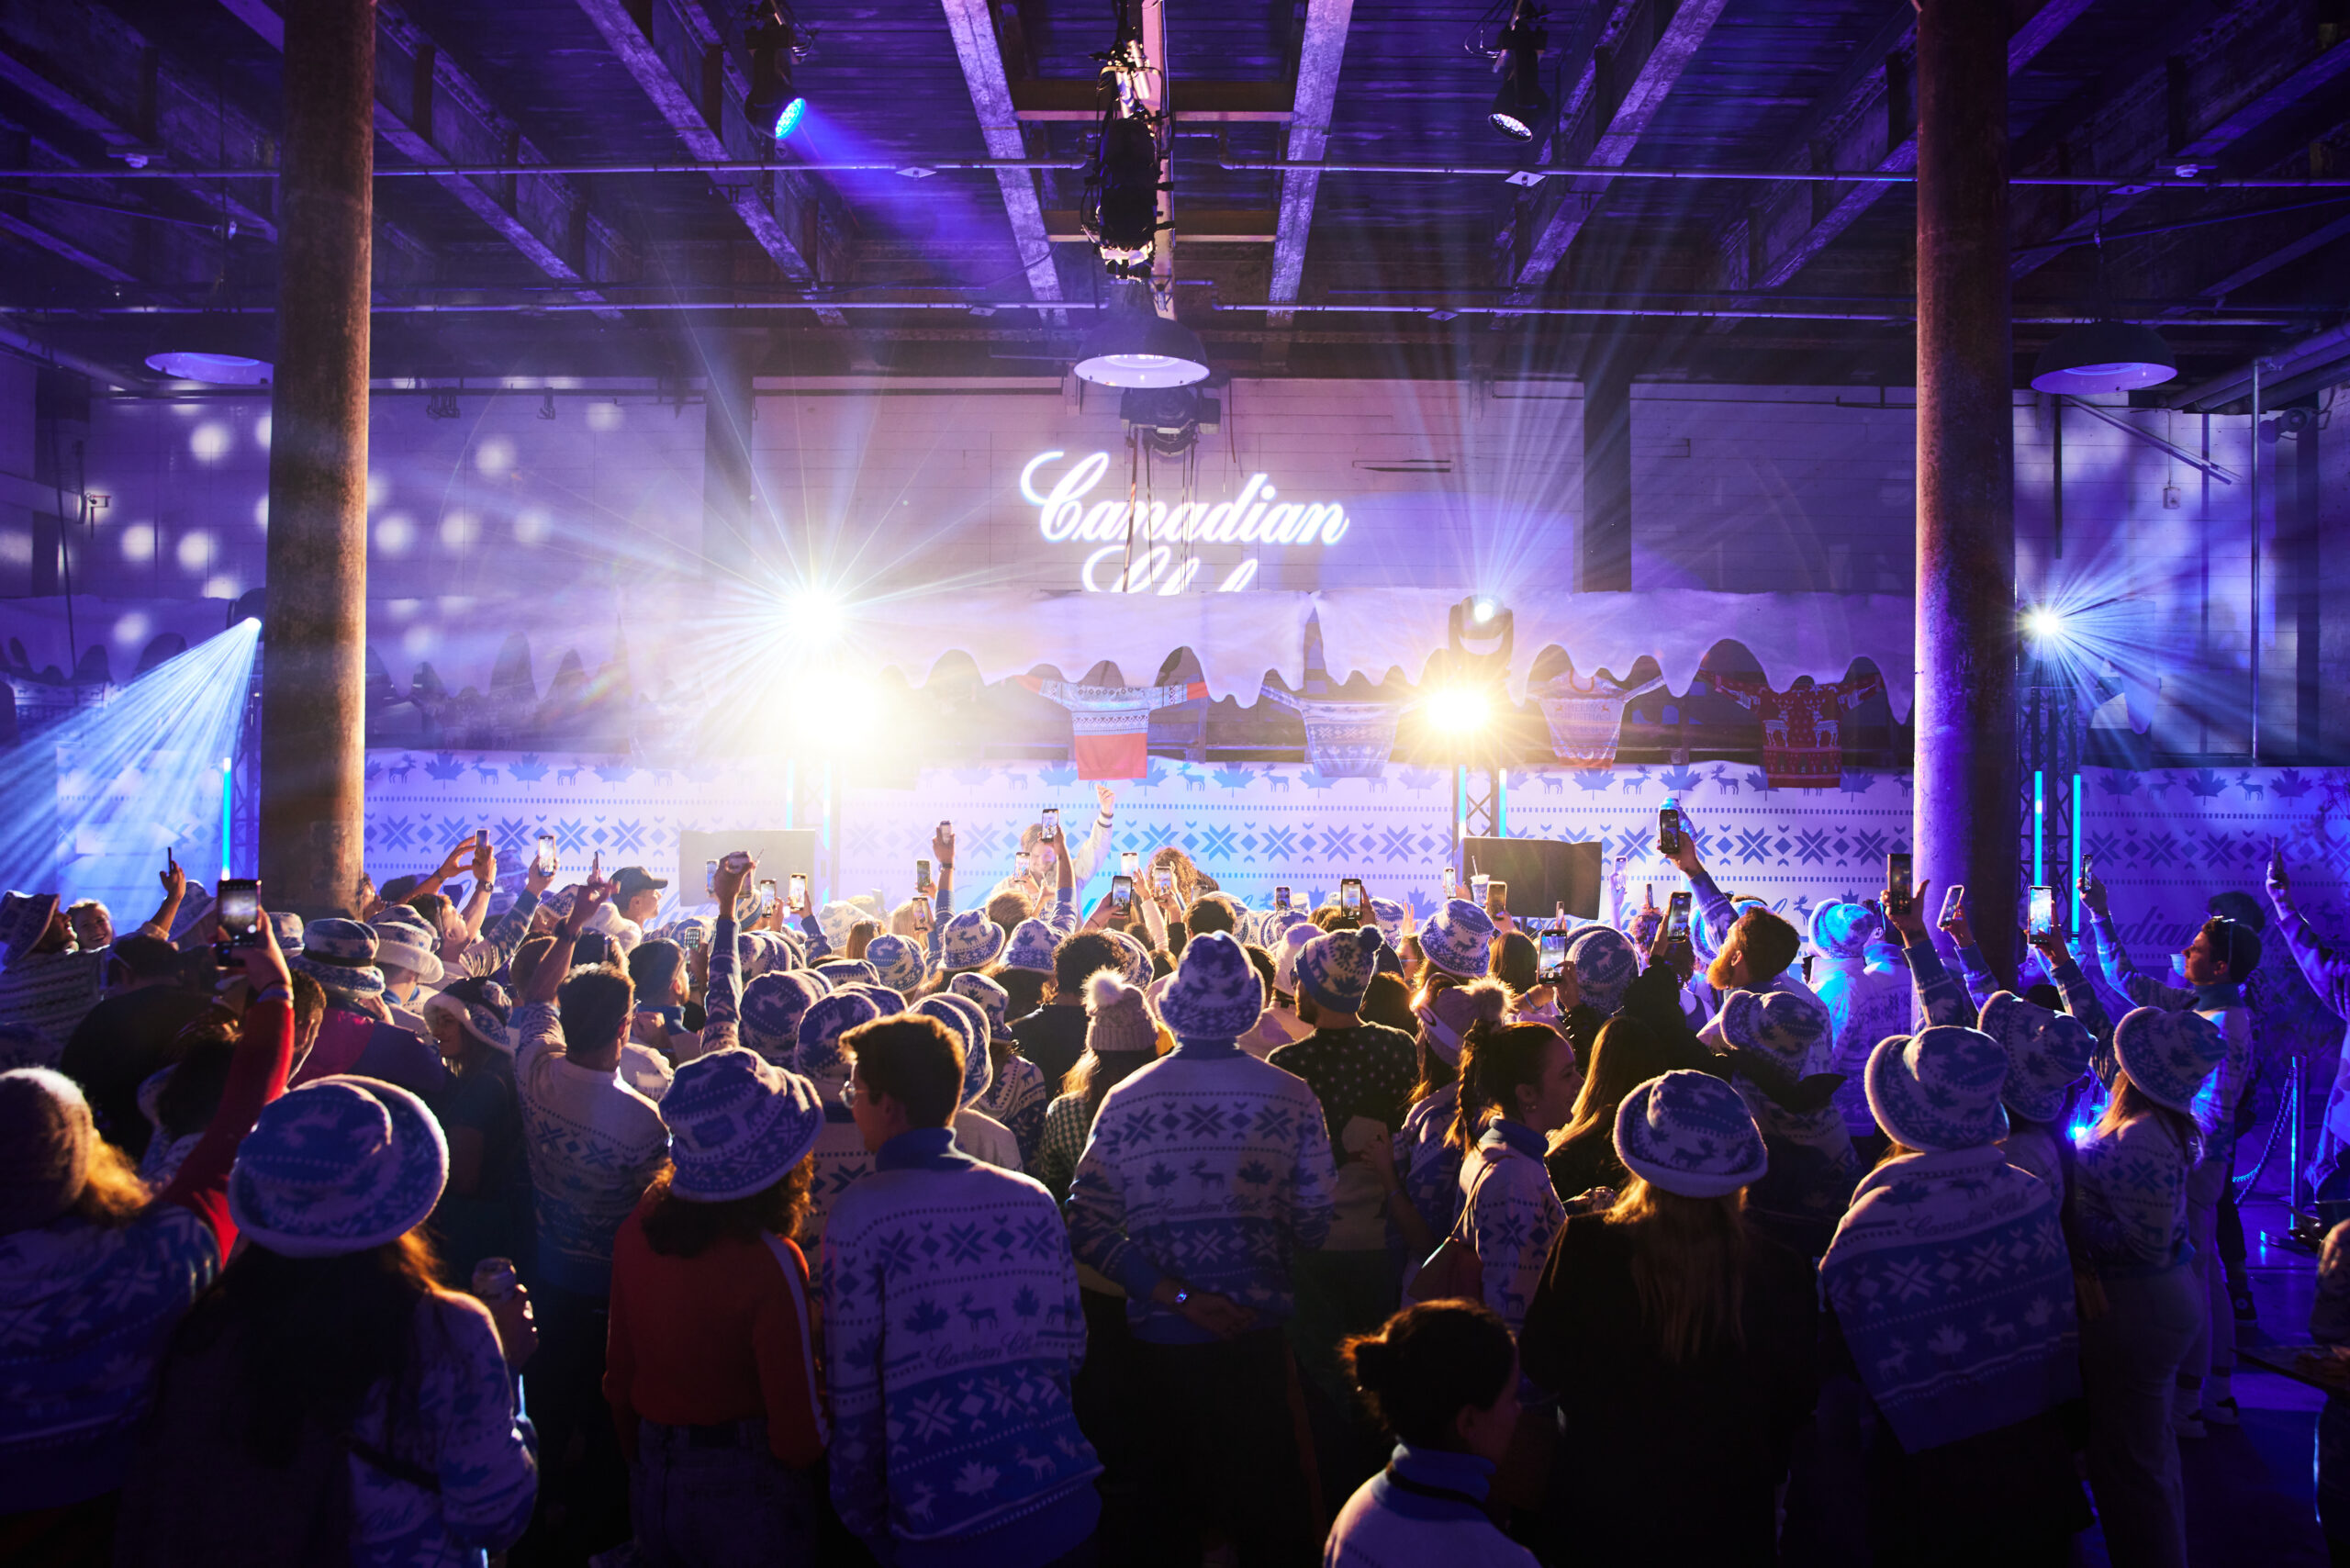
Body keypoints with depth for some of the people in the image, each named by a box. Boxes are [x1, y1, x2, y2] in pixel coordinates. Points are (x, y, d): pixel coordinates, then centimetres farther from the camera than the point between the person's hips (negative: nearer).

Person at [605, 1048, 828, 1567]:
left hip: (652, 1486, 5)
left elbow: (619, 1374, 5)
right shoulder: (771, 1264, -25)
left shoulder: (636, 1233, -8)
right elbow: (799, 1424, -21)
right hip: (746, 1497, -5)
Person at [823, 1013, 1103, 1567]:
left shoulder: (861, 1214, -10)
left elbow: (853, 1383, -9)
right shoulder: (1032, 1197, 2)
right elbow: (1069, 1345, 7)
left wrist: (865, 1521, 3)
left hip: (942, 1522, -4)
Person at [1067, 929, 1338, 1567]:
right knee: (1265, 1505, 17)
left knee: (1171, 1498, 21)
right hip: (1259, 1335, -1)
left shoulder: (1126, 1100, -7)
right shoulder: (1290, 1097, -10)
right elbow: (1313, 1225, -8)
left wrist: (1176, 1295, -11)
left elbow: (1088, 1229, -12)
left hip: (1162, 1334, 1)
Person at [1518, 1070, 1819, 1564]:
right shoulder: (1781, 1272, -22)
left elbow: (1539, 1366, -8)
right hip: (1725, 1523, 0)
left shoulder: (1583, 1245, -23)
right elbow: (1796, 1406, -5)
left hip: (1595, 1514, 0)